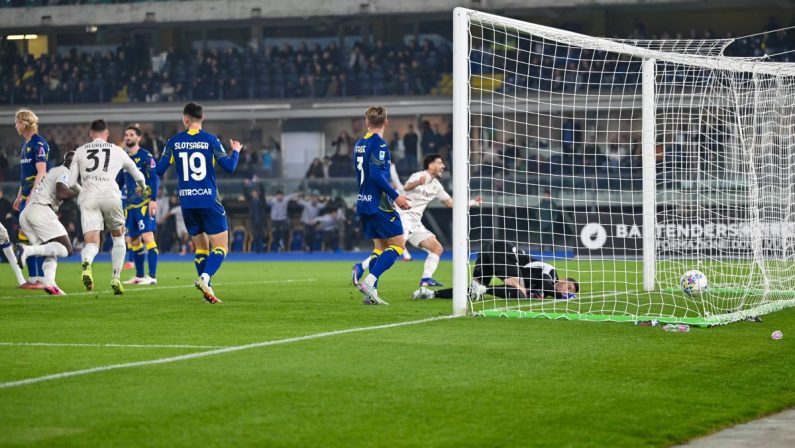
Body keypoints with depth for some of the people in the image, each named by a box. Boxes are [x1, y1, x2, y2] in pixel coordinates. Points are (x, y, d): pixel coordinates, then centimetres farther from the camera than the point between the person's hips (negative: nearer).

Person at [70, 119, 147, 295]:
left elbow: (70, 183, 13)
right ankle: (116, 278, 13)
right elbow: (138, 176, 31)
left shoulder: (80, 151, 18)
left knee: (91, 243, -3)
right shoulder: (117, 151, 18)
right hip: (110, 195, 0)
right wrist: (141, 187, 54)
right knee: (118, 237, 21)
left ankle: (86, 263, -38)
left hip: (88, 197, 0)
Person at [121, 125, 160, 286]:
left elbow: (154, 179, -10)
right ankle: (139, 276, 19)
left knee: (147, 237, -14)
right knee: (134, 240, 10)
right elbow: (121, 182, 23)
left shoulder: (145, 156, -5)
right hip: (130, 205, 8)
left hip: (144, 203, -8)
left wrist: (153, 200, -19)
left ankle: (152, 277, -18)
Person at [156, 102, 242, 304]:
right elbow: (229, 167, -5)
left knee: (201, 247, 15)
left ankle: (207, 290, 9)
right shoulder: (210, 140, -5)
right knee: (221, 246, -1)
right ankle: (205, 278, -26)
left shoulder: (174, 142, 2)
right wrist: (236, 151, 16)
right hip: (209, 202, -3)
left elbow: (159, 170, 4)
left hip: (187, 203, 3)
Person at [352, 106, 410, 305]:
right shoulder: (379, 143, -13)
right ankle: (369, 281, -19)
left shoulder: (359, 144, 13)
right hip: (379, 204, -8)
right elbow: (376, 174, -22)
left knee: (379, 246, 12)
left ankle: (371, 293, 3)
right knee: (398, 243, -5)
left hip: (363, 202, 9)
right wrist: (395, 196, -18)